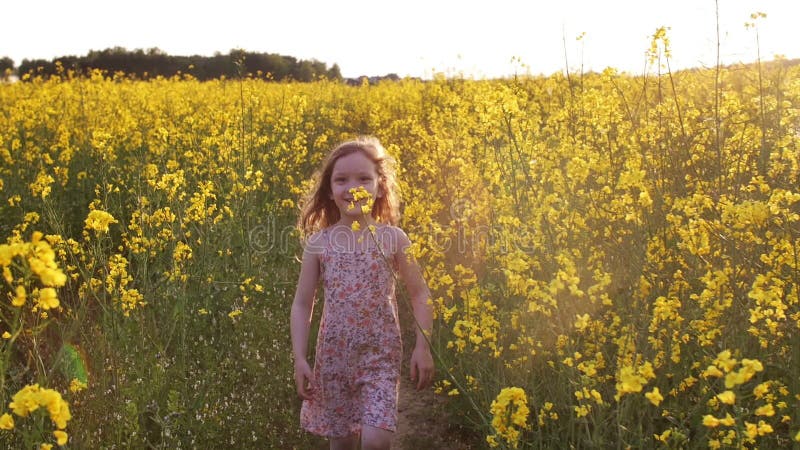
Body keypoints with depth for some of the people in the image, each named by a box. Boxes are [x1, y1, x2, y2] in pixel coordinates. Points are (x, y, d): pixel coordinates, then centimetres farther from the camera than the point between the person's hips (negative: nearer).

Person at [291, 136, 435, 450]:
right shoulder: (318, 242, -3)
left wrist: (423, 347, -5)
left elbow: (419, 295, 3)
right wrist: (299, 359, -4)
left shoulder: (393, 239, -6)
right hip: (333, 356, 2)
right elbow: (302, 305, 3)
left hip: (380, 355, -2)